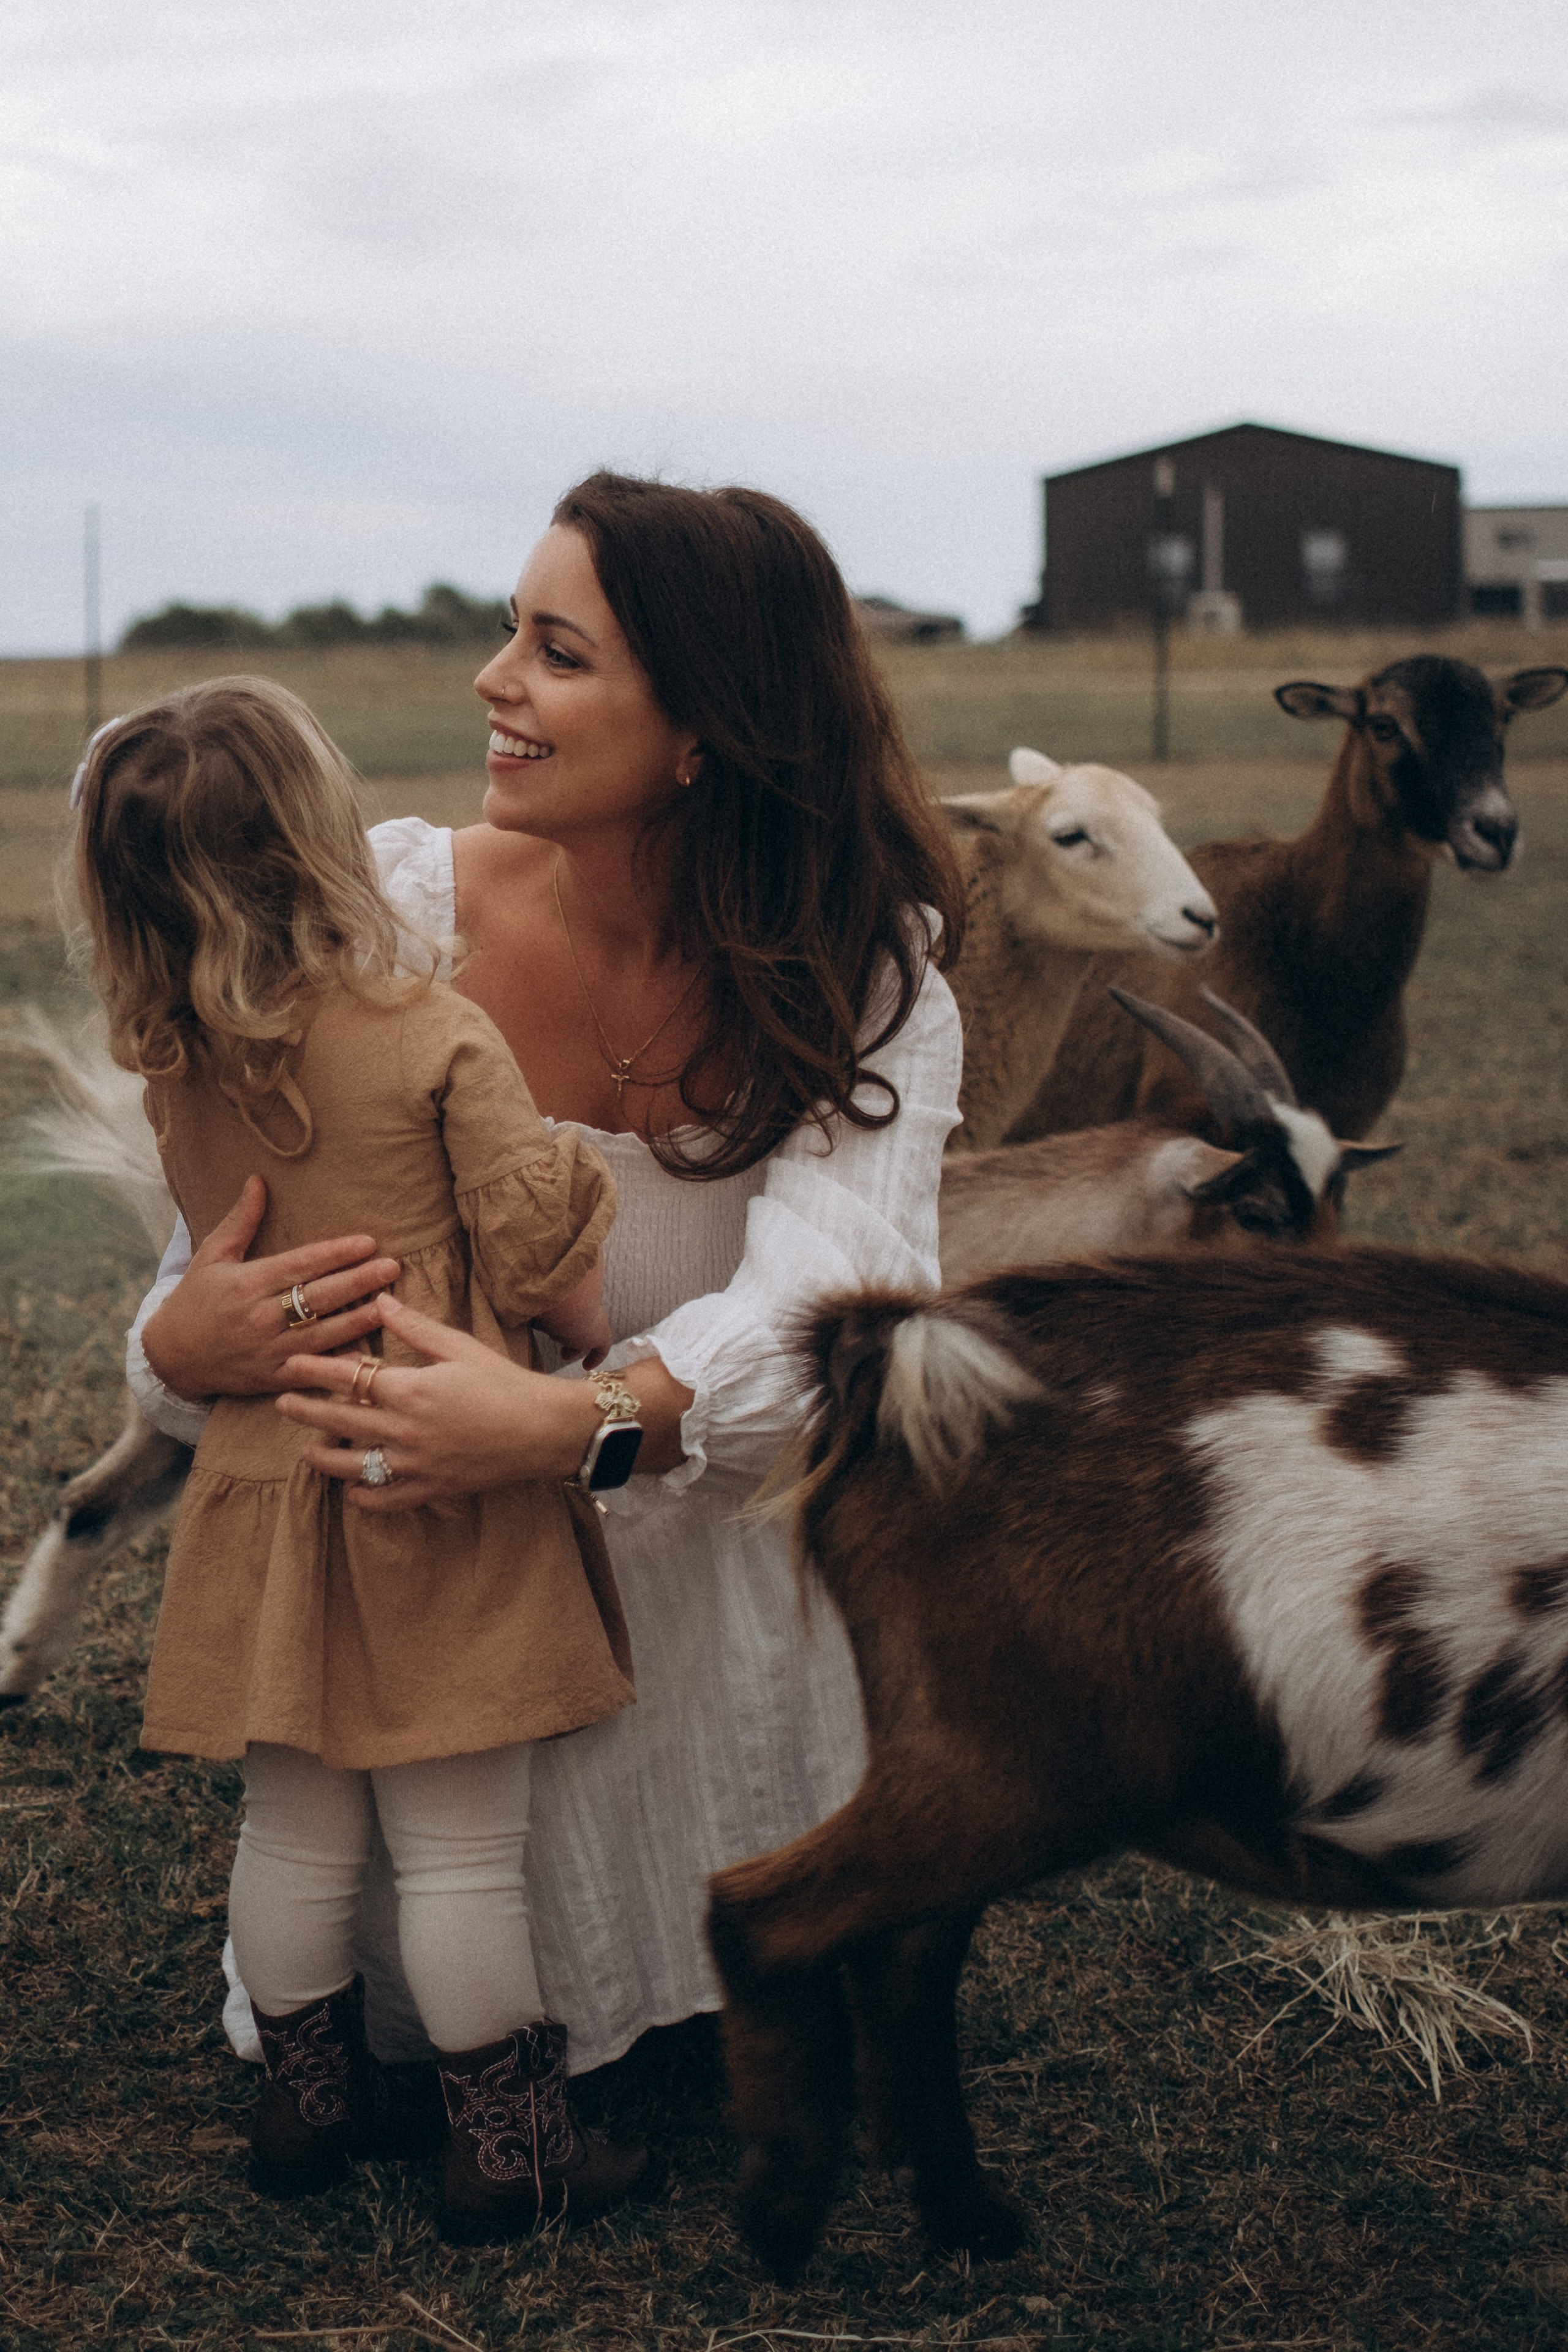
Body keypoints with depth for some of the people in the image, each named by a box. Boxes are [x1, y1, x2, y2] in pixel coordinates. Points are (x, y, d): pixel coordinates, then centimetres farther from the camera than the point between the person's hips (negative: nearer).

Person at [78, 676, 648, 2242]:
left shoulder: (174, 1068, -1)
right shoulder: (437, 1043, -16)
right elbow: (540, 1256, -12)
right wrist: (615, 1375, 5)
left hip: (265, 1486, 5)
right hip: (438, 1491, -5)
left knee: (293, 1831, 17)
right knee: (460, 1849, 4)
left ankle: (309, 2103, 31)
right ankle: (504, 2145, 16)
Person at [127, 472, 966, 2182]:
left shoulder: (864, 982, -19)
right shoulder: (394, 911, -18)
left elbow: (835, 1279, -37)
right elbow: (226, 1241, -12)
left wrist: (583, 1420, -55)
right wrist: (181, 1346, -37)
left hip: (707, 1575, 0)